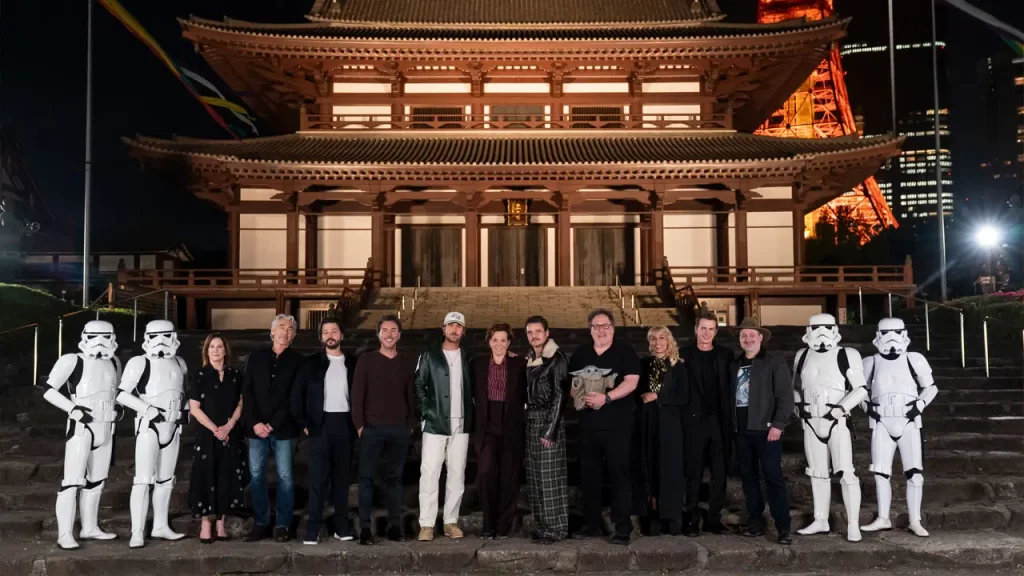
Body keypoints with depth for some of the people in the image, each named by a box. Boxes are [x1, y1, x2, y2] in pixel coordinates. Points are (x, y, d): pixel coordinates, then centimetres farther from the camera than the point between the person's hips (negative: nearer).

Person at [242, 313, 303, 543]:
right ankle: (260, 523, 13)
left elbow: (294, 398, -4)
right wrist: (255, 423, -8)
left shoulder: (297, 360, 3)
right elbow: (247, 392, 4)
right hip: (256, 427, 2)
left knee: (284, 476, 0)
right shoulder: (256, 357, 10)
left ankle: (283, 524, 8)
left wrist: (273, 424, -11)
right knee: (256, 475, 3)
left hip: (283, 429, -2)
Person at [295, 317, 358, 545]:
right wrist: (304, 423, -3)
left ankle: (342, 526, 13)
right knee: (318, 478, -3)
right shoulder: (312, 363, 5)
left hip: (345, 424, 2)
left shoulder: (353, 363, 8)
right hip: (321, 424, -1)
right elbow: (299, 394, 3)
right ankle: (312, 529, -1)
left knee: (342, 476, 7)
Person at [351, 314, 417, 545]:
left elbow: (412, 396, 12)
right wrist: (359, 424, -7)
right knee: (366, 477, -1)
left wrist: (412, 424, 5)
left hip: (400, 429, 2)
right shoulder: (366, 360, 2)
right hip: (372, 428, -2)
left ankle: (394, 526, 11)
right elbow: (357, 394, -1)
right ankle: (365, 527, 4)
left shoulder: (407, 363, 10)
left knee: (395, 477, 6)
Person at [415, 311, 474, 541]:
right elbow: (418, 385, 1)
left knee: (457, 474, 5)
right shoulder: (429, 356, 3)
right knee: (429, 473, -6)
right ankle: (427, 524, -2)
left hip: (461, 426, 3)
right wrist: (426, 411, -9)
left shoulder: (468, 359, 10)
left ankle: (451, 521, 12)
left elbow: (473, 390, 13)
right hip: (435, 424, -3)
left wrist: (471, 417, 2)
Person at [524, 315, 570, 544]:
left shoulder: (556, 359, -8)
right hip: (531, 422, 7)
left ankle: (556, 528, 0)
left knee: (550, 475, -6)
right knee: (534, 476, 8)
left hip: (548, 421, -7)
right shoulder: (529, 360, 13)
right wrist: (528, 423, 7)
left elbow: (559, 396, -12)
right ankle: (541, 526, 16)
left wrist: (550, 429, -17)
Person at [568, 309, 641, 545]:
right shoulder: (580, 354, 12)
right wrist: (580, 397, -4)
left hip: (617, 424, -4)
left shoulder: (625, 352, -1)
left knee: (619, 474, -2)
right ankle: (591, 524, 19)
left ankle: (623, 527, 4)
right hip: (588, 424, 5)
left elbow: (631, 382, -11)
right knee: (588, 474, 9)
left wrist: (606, 397, -23)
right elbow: (571, 382, 17)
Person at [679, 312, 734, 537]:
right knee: (693, 472, 2)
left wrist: (730, 420, -2)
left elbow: (730, 388, 6)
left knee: (719, 472, 5)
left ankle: (714, 518, 14)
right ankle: (691, 519, 7)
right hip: (695, 420, -2)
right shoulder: (684, 354, 1)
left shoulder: (725, 355, 8)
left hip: (719, 421, 2)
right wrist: (682, 416, -10)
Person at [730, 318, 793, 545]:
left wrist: (778, 424, -15)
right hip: (741, 429, 6)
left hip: (765, 428, -5)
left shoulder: (774, 361, -1)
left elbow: (785, 395, -7)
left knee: (773, 477, -7)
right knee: (748, 477, 9)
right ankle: (755, 522, 18)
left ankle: (783, 528, -4)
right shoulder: (735, 364, 14)